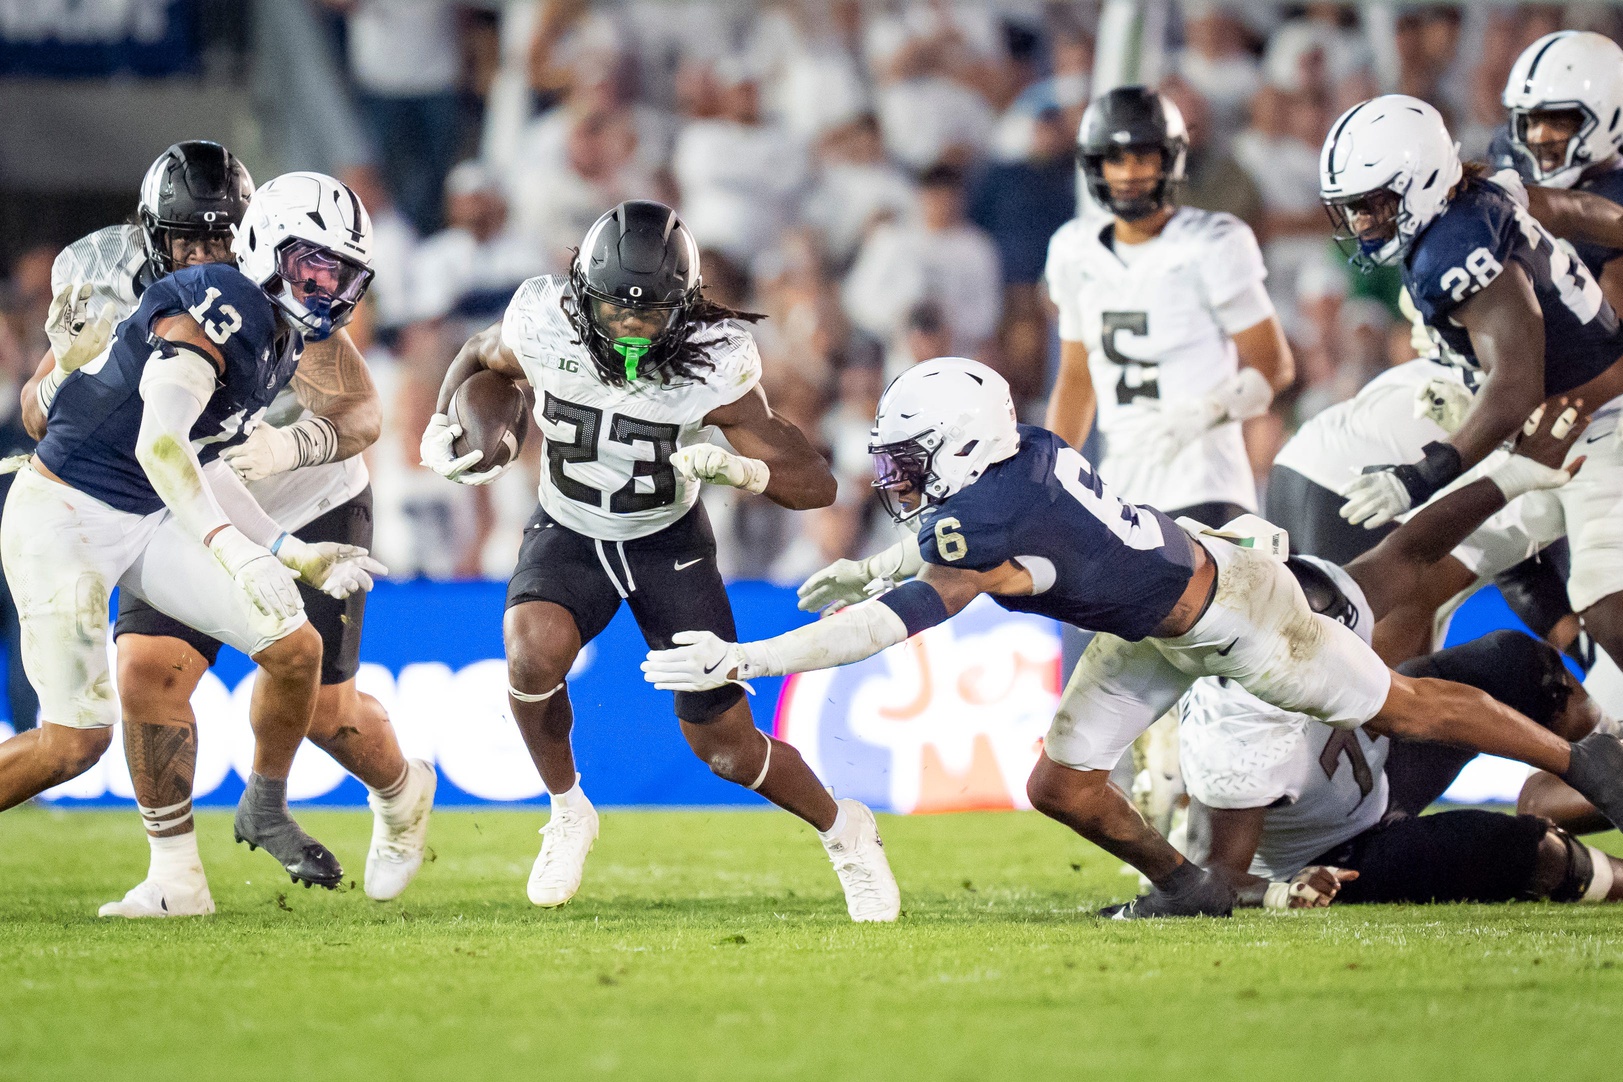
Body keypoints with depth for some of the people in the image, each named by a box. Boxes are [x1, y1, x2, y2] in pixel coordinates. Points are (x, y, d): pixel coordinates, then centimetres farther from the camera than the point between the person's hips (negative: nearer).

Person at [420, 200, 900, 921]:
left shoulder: (712, 362, -26)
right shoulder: (544, 326, -22)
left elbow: (817, 486, -23)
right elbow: (479, 356, 5)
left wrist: (739, 469, -42)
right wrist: (441, 428, -12)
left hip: (667, 541, -1)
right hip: (569, 535, 1)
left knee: (723, 740, -2)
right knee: (534, 651, -32)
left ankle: (844, 833, 28)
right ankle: (567, 813, -5)